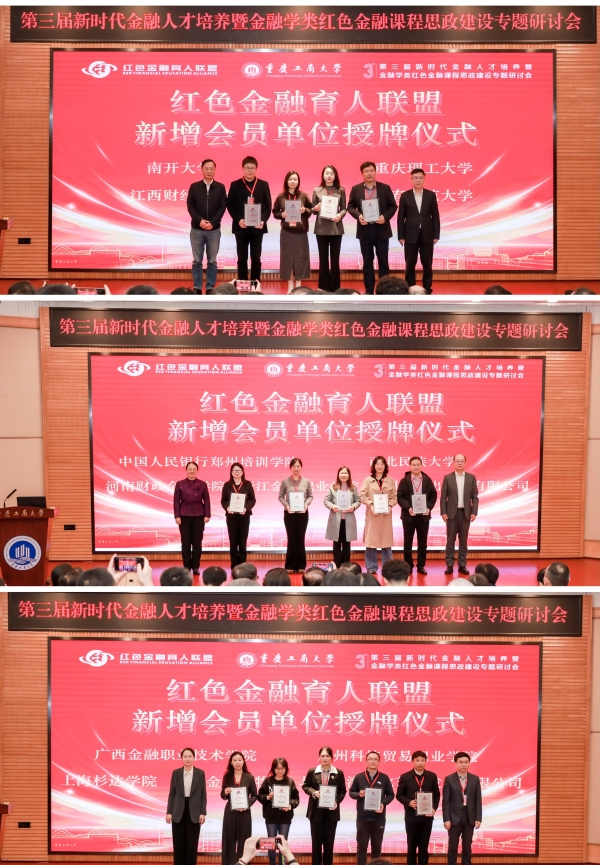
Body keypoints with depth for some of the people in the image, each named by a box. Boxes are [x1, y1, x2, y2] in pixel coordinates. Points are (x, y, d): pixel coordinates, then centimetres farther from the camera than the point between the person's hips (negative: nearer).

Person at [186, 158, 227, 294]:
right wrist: (200, 220, -15)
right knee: (197, 261, 3)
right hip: (197, 229, 0)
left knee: (212, 261, 4)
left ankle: (210, 288, 10)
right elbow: (190, 206, -1)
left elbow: (223, 207, -2)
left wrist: (212, 223, -14)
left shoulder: (220, 187, 3)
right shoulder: (194, 187, 3)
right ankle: (197, 287, 10)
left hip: (214, 230, 0)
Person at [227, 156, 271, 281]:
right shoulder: (235, 185, 2)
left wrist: (263, 220, -14)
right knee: (242, 258, 4)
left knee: (256, 258, 3)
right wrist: (238, 220, -14)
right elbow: (230, 205, 1)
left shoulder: (263, 185, 4)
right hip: (241, 227, 0)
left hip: (257, 227, 1)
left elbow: (268, 206, 3)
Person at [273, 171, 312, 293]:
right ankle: (290, 286, 9)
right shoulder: (281, 197, 1)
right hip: (286, 232, 0)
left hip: (301, 231, 0)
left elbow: (311, 210, 7)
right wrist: (282, 215, -12)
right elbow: (275, 212, 7)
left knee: (300, 257, 3)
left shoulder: (303, 195, 0)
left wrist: (305, 210, -13)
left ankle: (298, 285, 12)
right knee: (287, 257, 2)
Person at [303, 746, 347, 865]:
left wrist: (337, 802, -14)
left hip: (331, 812, 0)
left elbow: (342, 791, 2)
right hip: (316, 811, 0)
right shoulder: (312, 771, -1)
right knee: (316, 841, 6)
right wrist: (313, 792, -14)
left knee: (329, 842, 7)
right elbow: (305, 786, 5)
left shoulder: (339, 773, -2)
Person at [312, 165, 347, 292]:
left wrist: (340, 215, -16)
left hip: (336, 228, 0)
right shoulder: (317, 190, 5)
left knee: (335, 258, 2)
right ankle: (324, 287, 11)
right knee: (323, 258, 5)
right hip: (321, 228, 0)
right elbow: (313, 210, 8)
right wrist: (315, 208, -15)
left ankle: (334, 287, 8)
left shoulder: (340, 191, 5)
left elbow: (344, 208, 5)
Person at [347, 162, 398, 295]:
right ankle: (369, 290, 11)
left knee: (383, 260, 3)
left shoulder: (385, 188, 1)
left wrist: (385, 217, -15)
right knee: (367, 261, 6)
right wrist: (358, 216, -14)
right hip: (364, 229, 1)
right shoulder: (356, 189, 3)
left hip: (381, 229, -1)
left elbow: (393, 206, 3)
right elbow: (350, 206, 6)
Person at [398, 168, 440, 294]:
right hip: (411, 235, -1)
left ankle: (427, 290, 12)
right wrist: (401, 236, -4)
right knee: (410, 265, 3)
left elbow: (435, 216, 4)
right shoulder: (405, 196, 2)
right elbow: (401, 217, 1)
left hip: (427, 235, 1)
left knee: (427, 264, 4)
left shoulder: (431, 195, 4)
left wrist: (436, 235, -2)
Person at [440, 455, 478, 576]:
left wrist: (474, 512, -5)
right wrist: (443, 512, -7)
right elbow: (443, 497, 0)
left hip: (465, 513, 1)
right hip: (452, 513, -1)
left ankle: (462, 565, 11)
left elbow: (475, 497, 3)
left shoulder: (471, 477, 3)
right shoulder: (447, 477, 0)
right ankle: (449, 565, 6)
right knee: (450, 540, 2)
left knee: (463, 540, 6)